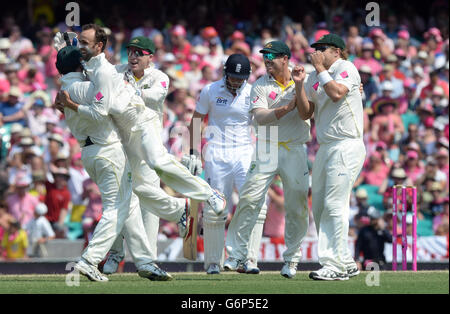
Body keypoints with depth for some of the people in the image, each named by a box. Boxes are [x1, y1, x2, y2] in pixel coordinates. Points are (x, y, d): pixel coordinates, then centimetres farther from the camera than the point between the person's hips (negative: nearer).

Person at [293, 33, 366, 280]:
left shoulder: (345, 67, -5)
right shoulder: (315, 77, 16)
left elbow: (336, 93, -23)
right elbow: (305, 113, 12)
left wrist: (320, 67, -13)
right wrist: (299, 84, 0)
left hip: (346, 146, -9)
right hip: (325, 148, 9)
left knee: (334, 204, -14)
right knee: (319, 208, 9)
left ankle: (335, 265, -13)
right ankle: (346, 263, 16)